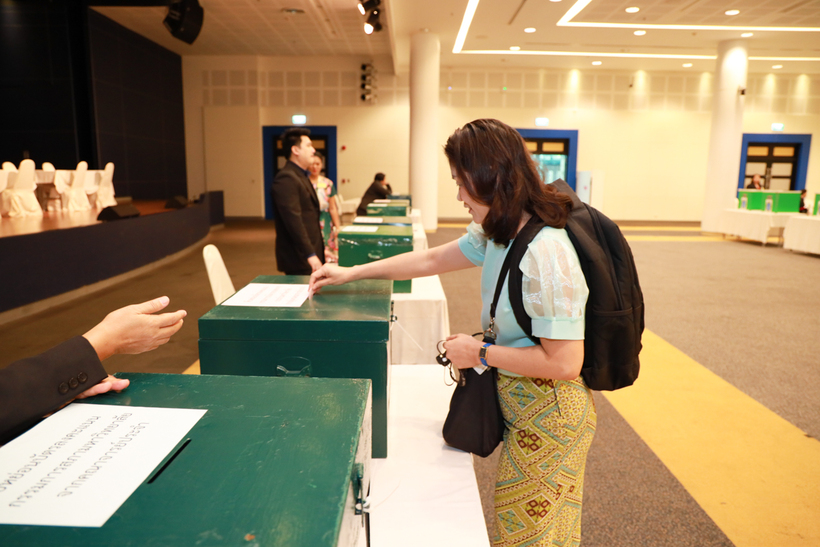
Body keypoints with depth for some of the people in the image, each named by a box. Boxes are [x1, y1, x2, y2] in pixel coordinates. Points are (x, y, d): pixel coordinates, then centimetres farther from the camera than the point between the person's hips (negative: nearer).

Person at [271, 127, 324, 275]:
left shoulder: (301, 176, 18)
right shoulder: (286, 178, -15)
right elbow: (293, 220, -23)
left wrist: (318, 251, 20)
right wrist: (310, 255, -25)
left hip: (310, 255, 9)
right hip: (300, 258, -9)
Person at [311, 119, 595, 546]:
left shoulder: (546, 253, -29)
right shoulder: (496, 233, 0)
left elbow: (565, 363, -28)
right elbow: (431, 260, 11)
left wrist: (479, 353, -18)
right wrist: (353, 273, 13)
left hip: (548, 413, -8)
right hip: (519, 402, 8)